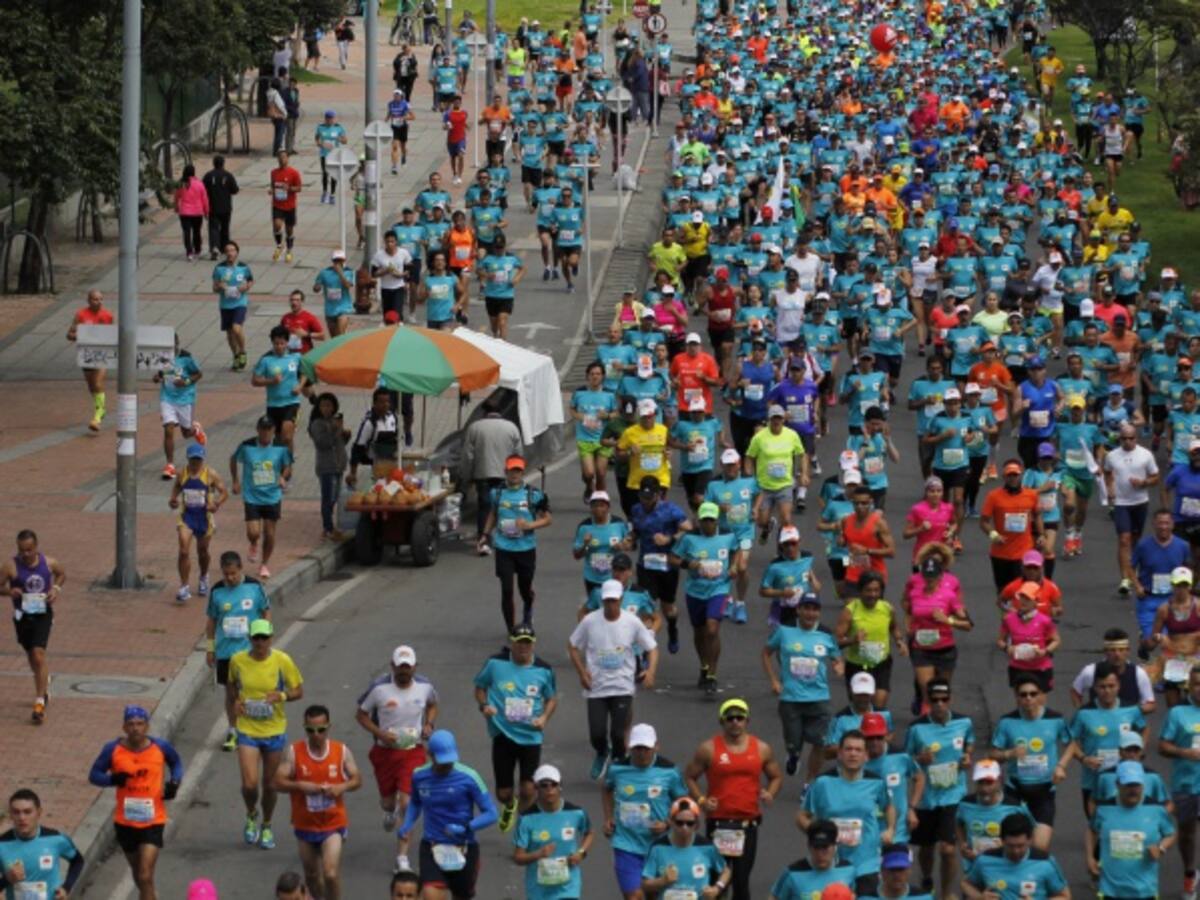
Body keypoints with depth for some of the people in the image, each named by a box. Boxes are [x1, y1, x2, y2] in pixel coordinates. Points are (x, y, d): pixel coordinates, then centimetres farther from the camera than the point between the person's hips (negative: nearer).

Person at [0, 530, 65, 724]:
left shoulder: (49, 563, -6)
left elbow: (62, 574, 15)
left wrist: (56, 588, -4)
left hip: (43, 614, -2)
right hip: (22, 617, 2)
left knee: (38, 655, -16)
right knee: (32, 656, 19)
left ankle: (40, 703, -14)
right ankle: (44, 681, 52)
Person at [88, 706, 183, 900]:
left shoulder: (160, 747, -5)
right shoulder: (113, 750, -7)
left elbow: (176, 763, 16)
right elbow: (94, 775, -1)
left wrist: (174, 782, -4)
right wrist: (113, 779, -22)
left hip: (153, 821, -2)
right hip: (125, 822, 2)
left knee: (145, 877, -13)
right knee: (138, 877, 19)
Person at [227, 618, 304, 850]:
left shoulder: (282, 661, -9)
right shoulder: (238, 660, -5)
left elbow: (298, 691, -1)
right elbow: (231, 684, 14)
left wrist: (281, 696, -21)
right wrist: (235, 701, -6)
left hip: (274, 729, 0)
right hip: (247, 729, 0)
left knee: (269, 784, 11)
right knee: (249, 784, -10)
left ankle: (267, 826, 34)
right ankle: (251, 816, 22)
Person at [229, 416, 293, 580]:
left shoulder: (281, 448, -8)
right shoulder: (246, 446, -9)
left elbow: (287, 467, 4)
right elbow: (233, 460, 9)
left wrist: (284, 477, -17)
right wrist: (235, 481, 7)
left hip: (273, 497, 1)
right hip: (252, 497, -1)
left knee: (269, 534, 7)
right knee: (253, 532, -11)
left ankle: (265, 565, 28)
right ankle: (253, 546, 26)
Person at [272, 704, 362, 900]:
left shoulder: (341, 751, -5)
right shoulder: (294, 752, -7)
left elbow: (357, 780, 3)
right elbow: (277, 783, -8)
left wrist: (342, 787, -18)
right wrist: (300, 785, -25)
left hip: (333, 825, -2)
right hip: (305, 825, 2)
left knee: (331, 874, -15)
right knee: (311, 875, 17)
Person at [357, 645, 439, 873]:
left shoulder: (424, 687, -5)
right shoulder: (379, 688, -14)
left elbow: (432, 705, 18)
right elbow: (361, 715, -3)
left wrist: (429, 724, -2)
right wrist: (380, 734, -18)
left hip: (413, 751, 0)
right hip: (385, 751, 0)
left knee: (406, 803, -13)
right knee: (388, 801, 14)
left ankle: (402, 857, -5)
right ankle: (389, 812, 56)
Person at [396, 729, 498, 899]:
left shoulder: (468, 777, -11)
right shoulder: (419, 777, -1)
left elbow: (491, 814, -9)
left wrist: (466, 828, -26)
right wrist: (407, 825, 2)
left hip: (464, 850, -1)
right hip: (431, 849, 1)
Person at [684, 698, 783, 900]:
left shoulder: (761, 749, 6)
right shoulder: (709, 749, -1)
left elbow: (776, 777, 18)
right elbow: (690, 777, 6)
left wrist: (770, 794, -3)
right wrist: (701, 800, -10)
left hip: (748, 822, 1)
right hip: (718, 822, -1)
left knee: (741, 879, 2)